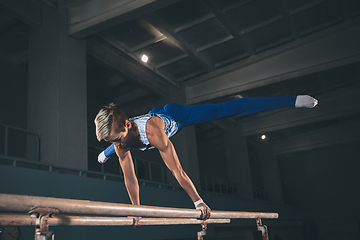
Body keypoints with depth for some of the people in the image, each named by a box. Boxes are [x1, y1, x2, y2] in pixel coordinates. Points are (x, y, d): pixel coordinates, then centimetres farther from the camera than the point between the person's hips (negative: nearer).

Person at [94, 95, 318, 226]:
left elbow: (177, 169, -43)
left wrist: (198, 201, -37)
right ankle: (105, 154, 72)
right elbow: (130, 178, -18)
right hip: (157, 113, 5)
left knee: (226, 110, -4)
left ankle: (291, 101, 7)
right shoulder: (119, 140, -29)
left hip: (177, 115, -5)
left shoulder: (151, 130, -48)